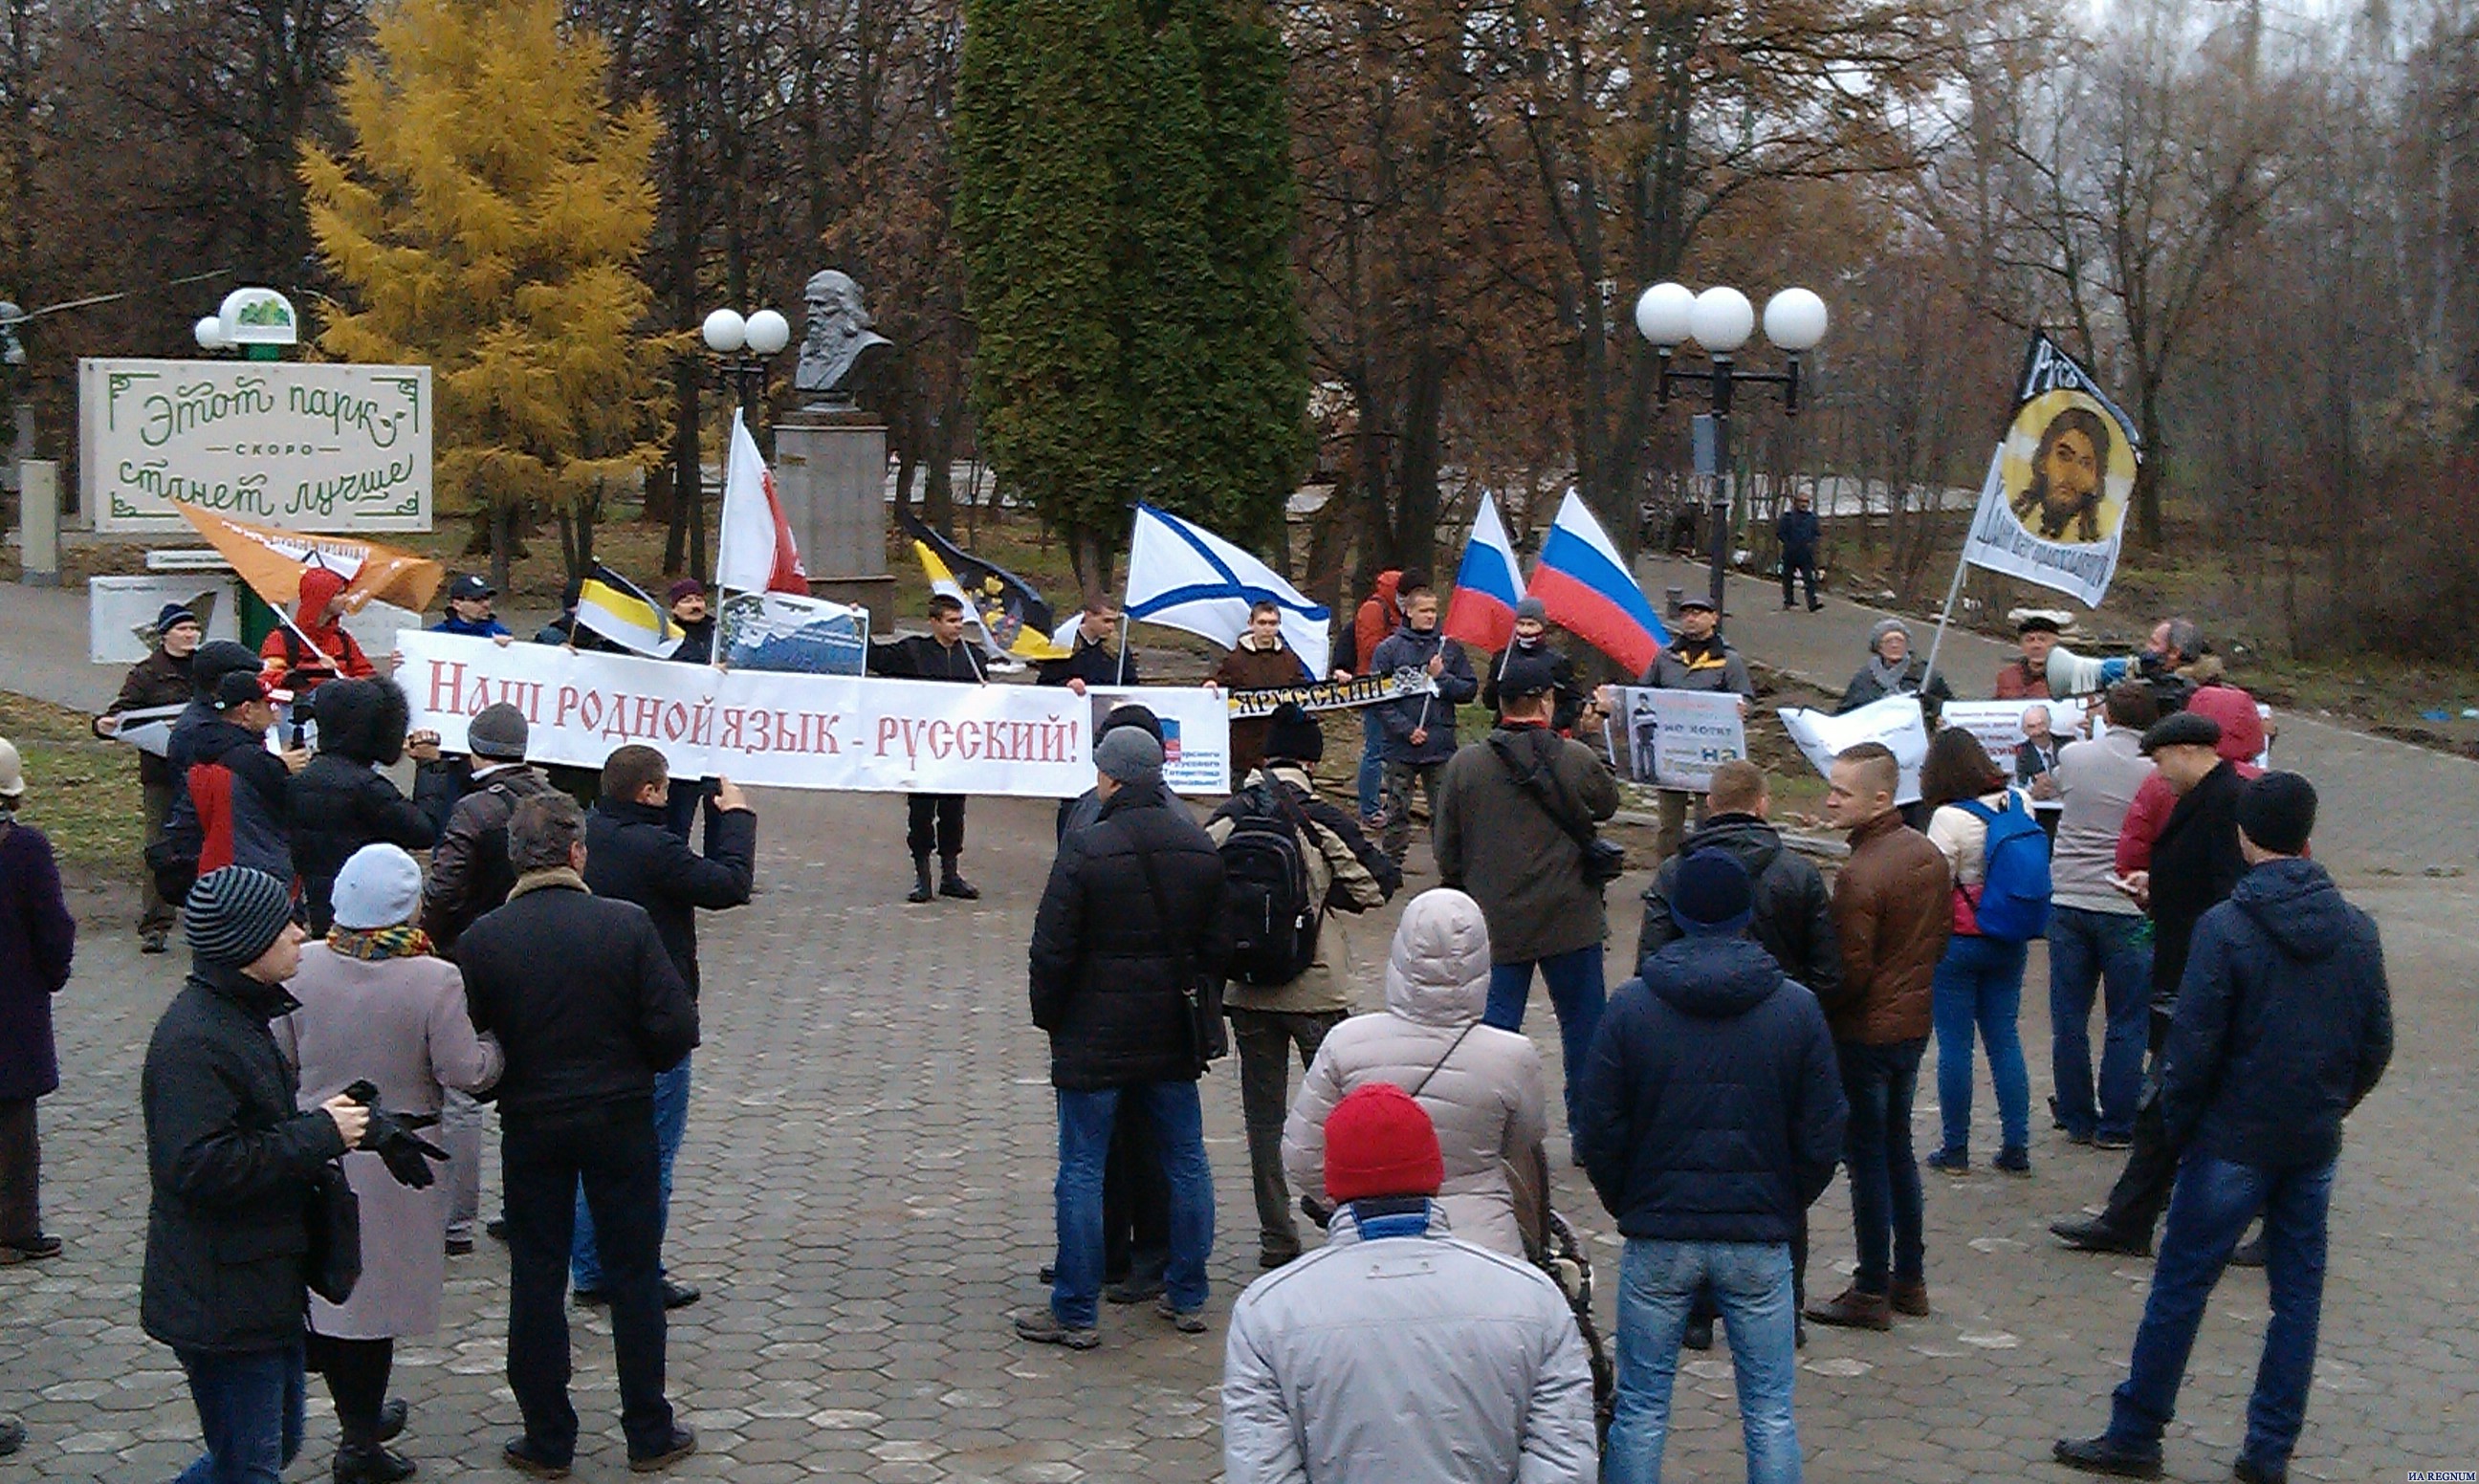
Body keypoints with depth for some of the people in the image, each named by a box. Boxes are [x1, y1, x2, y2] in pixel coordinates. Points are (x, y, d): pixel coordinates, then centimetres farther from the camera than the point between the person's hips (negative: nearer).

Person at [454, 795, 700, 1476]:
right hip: (621, 1119, -1)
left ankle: (547, 1440, 16)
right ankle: (649, 1433, 18)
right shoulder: (627, 924, -12)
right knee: (634, 1274, 10)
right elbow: (676, 1029, -13)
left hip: (530, 1126, 1)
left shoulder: (482, 939, -10)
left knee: (536, 1278, 11)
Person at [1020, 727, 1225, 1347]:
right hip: (1174, 1035, 5)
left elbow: (1052, 948, -13)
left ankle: (1074, 1312, 3)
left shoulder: (1085, 849, -15)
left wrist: (1050, 1015, 2)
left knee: (1082, 1169, 0)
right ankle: (1187, 1298, 21)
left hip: (1095, 1038, -5)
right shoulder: (1201, 849, 3)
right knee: (1185, 1162, 14)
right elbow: (1215, 945, 10)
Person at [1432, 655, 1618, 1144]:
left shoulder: (1464, 766, -4)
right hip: (1570, 918, -1)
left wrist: (1465, 889, 20)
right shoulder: (1576, 759, -9)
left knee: (1497, 1020, 6)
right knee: (1582, 1022, 11)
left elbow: (1445, 847, 2)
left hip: (1496, 921, 1)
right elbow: (1607, 804, 11)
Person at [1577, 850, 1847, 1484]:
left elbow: (1597, 1135, -3)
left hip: (1657, 1239, 0)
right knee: (1770, 1413, 8)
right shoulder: (1797, 1009, -3)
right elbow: (1822, 1139, 0)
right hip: (1760, 1242, 0)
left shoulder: (1630, 1005, -5)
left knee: (1641, 1409, 9)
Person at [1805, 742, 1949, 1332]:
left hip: (1865, 1033, -8)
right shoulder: (1930, 855, 2)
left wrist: (1810, 1013, -7)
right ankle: (1909, 1279, 26)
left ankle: (1872, 1292, 9)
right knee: (1897, 1150, 19)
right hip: (1914, 1023, 8)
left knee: (1867, 1158, 1)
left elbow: (1850, 973, -22)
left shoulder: (1859, 875, -24)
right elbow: (1941, 937, 12)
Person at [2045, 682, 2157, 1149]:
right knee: (2126, 1024, 6)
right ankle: (2116, 1125, 9)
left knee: (2069, 1020, 12)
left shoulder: (2072, 757, -1)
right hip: (2128, 908, -3)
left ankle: (2077, 1120, 18)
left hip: (2068, 900, 3)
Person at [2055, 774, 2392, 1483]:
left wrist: (2177, 1125, 1)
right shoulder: (2358, 931, 1)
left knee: (2179, 1289, 4)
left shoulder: (2226, 927, -14)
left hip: (2234, 1141, -4)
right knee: (2298, 1296, 11)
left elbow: (2194, 1045, -13)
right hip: (2315, 1145, 4)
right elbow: (2377, 1043, 7)